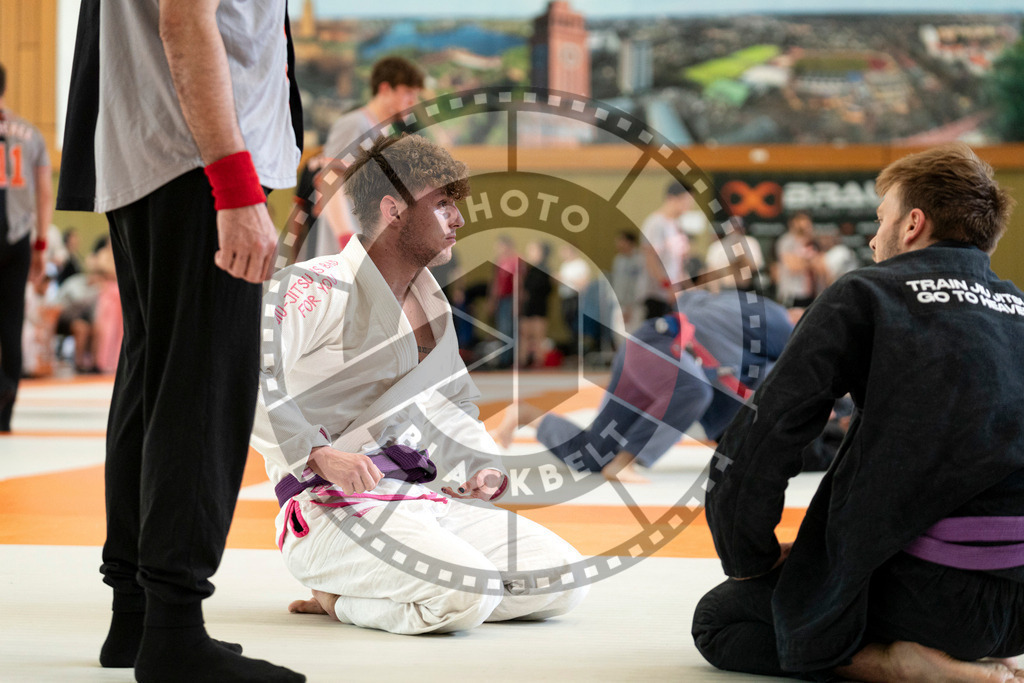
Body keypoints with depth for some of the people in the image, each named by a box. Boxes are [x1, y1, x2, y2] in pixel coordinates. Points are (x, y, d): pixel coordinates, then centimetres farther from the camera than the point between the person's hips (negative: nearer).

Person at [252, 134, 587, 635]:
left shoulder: (431, 304, 18)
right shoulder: (318, 287, -9)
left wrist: (482, 467, 11)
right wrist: (320, 454, -26)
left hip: (423, 498, 9)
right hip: (334, 509, -9)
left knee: (563, 580, -4)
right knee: (467, 593, -32)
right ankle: (338, 599, -2)